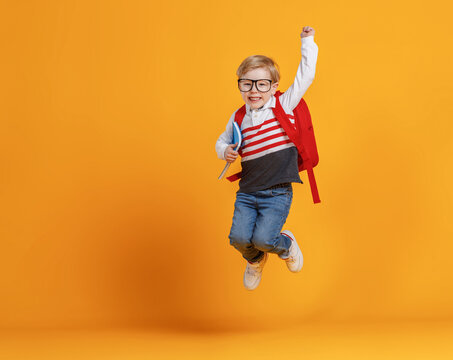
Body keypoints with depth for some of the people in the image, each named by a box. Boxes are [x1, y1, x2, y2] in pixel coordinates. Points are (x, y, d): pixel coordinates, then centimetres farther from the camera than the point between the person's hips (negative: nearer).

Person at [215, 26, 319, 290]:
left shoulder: (284, 106, -1)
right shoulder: (238, 118, 8)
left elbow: (306, 76, -5)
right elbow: (222, 141, 24)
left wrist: (308, 42, -3)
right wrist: (224, 151, 1)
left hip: (278, 193, -4)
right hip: (247, 191, 4)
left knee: (263, 238, -19)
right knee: (239, 237, -11)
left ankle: (286, 244, 18)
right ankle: (256, 260, 26)